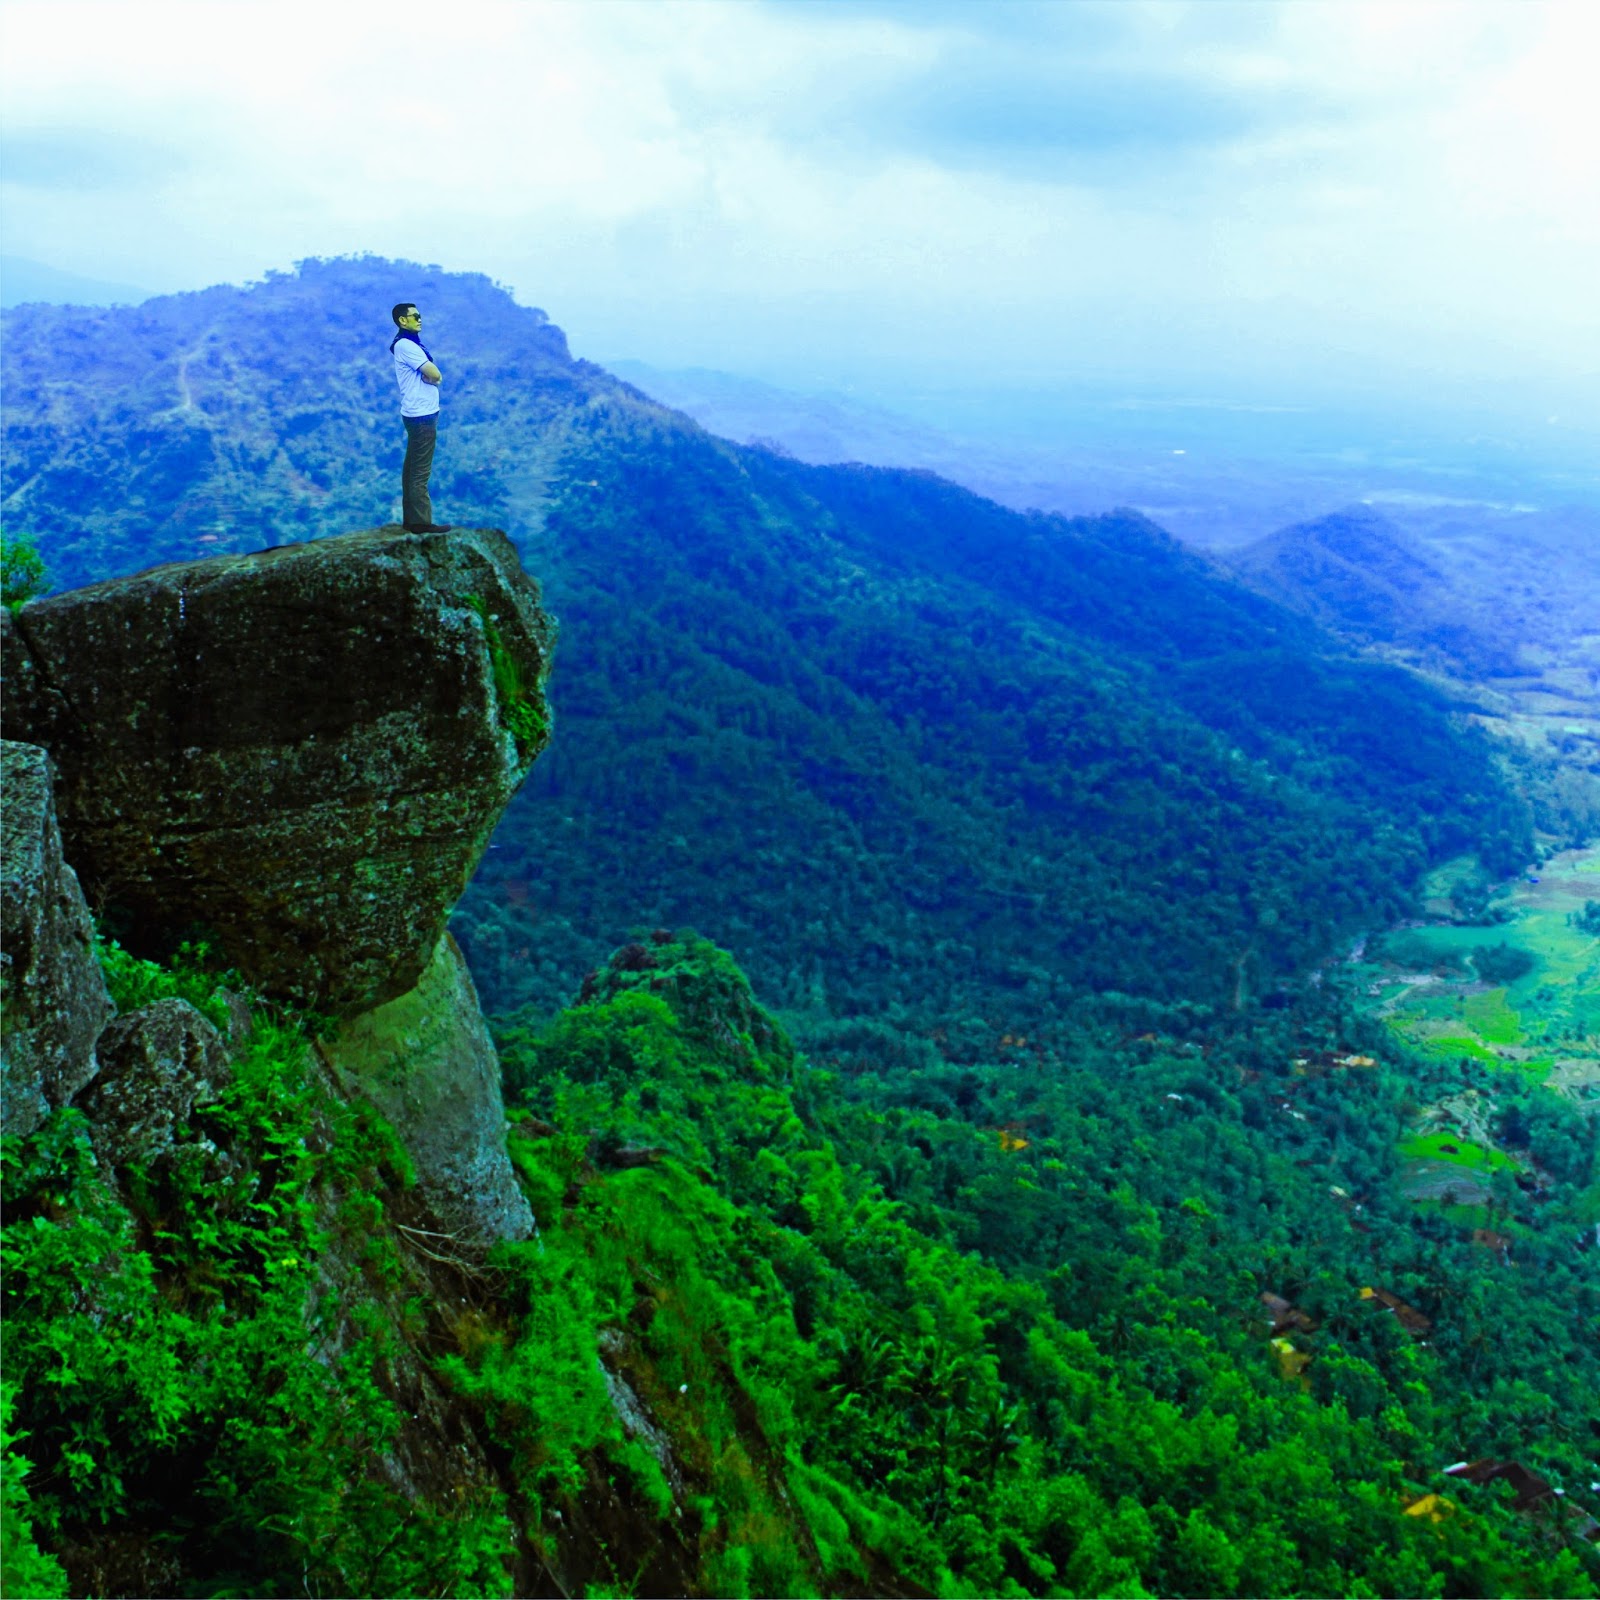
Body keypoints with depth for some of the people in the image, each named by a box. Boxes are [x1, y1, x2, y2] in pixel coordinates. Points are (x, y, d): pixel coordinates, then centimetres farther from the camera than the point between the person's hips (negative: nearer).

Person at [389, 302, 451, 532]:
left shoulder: (410, 344, 17)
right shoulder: (406, 345, -15)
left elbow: (431, 376, 14)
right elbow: (435, 375, -20)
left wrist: (427, 375, -6)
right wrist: (430, 375, 0)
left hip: (418, 414, 10)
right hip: (422, 415, -10)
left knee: (412, 468, 12)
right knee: (420, 471, -8)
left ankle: (411, 518, 17)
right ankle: (421, 521, -7)